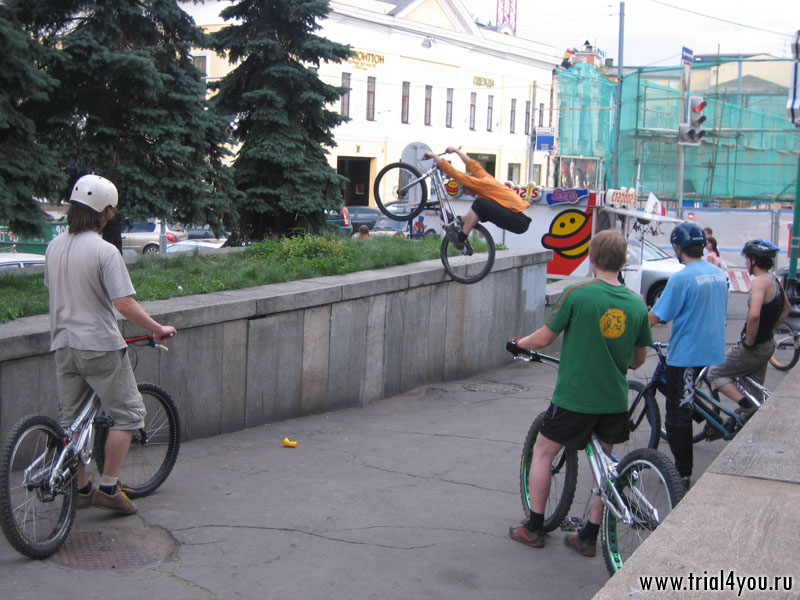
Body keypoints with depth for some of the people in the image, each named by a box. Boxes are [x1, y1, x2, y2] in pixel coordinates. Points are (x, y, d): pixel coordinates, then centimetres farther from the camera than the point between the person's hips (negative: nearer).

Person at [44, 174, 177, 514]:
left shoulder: (54, 246, 5)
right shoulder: (104, 251, -16)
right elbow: (125, 305, -21)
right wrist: (159, 330, -9)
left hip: (63, 345, 7)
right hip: (100, 346, -7)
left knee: (71, 419, 16)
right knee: (127, 415, 6)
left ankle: (81, 488, 25)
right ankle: (108, 488, 3)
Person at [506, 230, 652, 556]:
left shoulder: (577, 293, -14)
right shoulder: (637, 303, -1)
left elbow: (544, 337, -7)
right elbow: (640, 357, 11)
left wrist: (518, 343, 13)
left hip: (574, 397, -4)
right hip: (615, 400, 4)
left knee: (542, 453, 14)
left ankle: (533, 528, 20)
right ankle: (589, 536, 23)